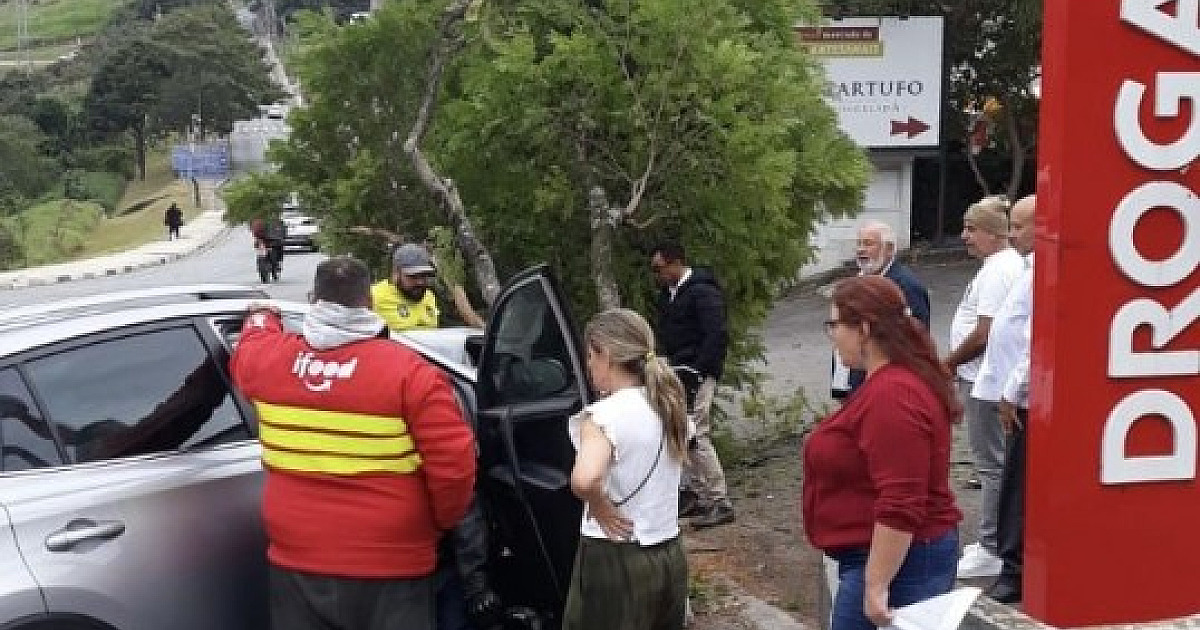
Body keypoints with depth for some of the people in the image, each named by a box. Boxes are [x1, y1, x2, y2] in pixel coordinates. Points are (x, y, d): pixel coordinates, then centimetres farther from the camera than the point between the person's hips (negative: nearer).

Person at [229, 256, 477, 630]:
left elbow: (246, 354, 25)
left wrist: (261, 316, 46)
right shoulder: (409, 372, -14)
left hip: (295, 564, 4)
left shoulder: (269, 357, -1)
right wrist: (441, 522, 3)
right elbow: (453, 465, -17)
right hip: (389, 572, -3)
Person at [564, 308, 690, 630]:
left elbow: (584, 480, -36)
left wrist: (601, 509, -18)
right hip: (670, 556, 7)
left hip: (616, 561, -7)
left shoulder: (602, 416, -18)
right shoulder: (667, 405, 5)